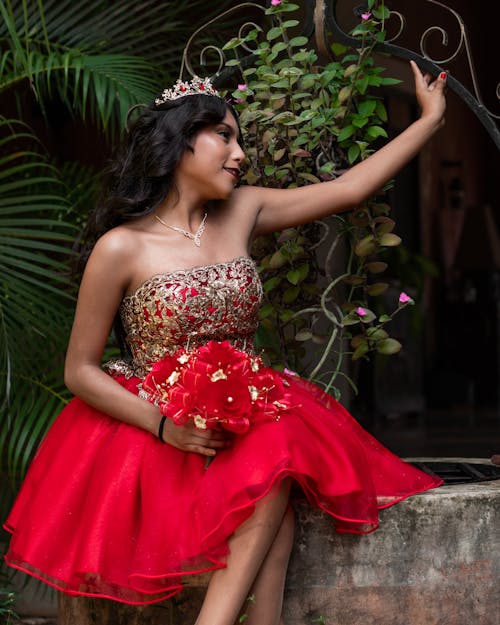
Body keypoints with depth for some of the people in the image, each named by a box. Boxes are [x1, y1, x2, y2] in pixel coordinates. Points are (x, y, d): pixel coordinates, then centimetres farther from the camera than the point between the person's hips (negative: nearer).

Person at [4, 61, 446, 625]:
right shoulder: (122, 248, -7)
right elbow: (80, 372, -5)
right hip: (151, 430, -5)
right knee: (274, 514, -30)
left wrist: (431, 117, 13)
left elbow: (348, 189, 11)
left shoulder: (242, 214, 7)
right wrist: (164, 424, -19)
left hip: (249, 420, 5)